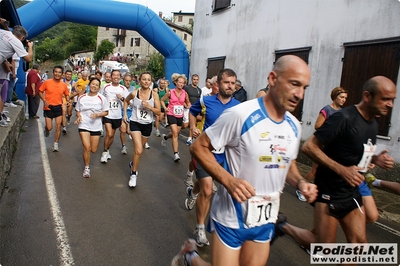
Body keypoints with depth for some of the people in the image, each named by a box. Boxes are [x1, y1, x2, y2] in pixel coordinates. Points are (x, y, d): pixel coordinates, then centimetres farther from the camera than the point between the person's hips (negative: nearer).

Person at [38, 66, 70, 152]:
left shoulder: (63, 85, -1)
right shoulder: (47, 82, -7)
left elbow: (67, 95, 14)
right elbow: (40, 91, 1)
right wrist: (44, 100, -14)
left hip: (58, 107, 2)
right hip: (48, 108, -2)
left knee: (58, 127, 1)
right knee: (49, 128, 0)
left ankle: (56, 144, 16)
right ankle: (46, 128, 39)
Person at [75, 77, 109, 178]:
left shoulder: (102, 98, -2)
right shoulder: (81, 97, 3)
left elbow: (106, 112, 1)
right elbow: (77, 110, 13)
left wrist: (97, 115, -17)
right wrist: (79, 116, -8)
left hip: (96, 126, 1)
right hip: (84, 125, 0)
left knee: (93, 150, 5)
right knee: (87, 147, -13)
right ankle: (87, 168, 6)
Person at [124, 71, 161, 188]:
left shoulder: (154, 94, -10)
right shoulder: (134, 93, -10)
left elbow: (158, 112, -9)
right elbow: (126, 101, 13)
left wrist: (149, 106, -25)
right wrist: (125, 114, 6)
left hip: (147, 125, 2)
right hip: (135, 123, -2)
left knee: (139, 149, 20)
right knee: (139, 150, -16)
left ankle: (133, 163, 51)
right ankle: (133, 174, 1)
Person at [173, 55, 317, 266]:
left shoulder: (294, 126, 1)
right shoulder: (240, 115, -21)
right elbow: (198, 147, -15)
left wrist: (300, 182, -5)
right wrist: (228, 180, -27)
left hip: (266, 221, 7)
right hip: (231, 217, -6)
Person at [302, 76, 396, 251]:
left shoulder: (373, 124, 8)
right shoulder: (344, 118, -19)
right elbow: (308, 146, -22)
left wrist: (375, 159, 2)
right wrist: (342, 170, -27)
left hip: (352, 192, 8)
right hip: (329, 192, -8)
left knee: (359, 242, 11)